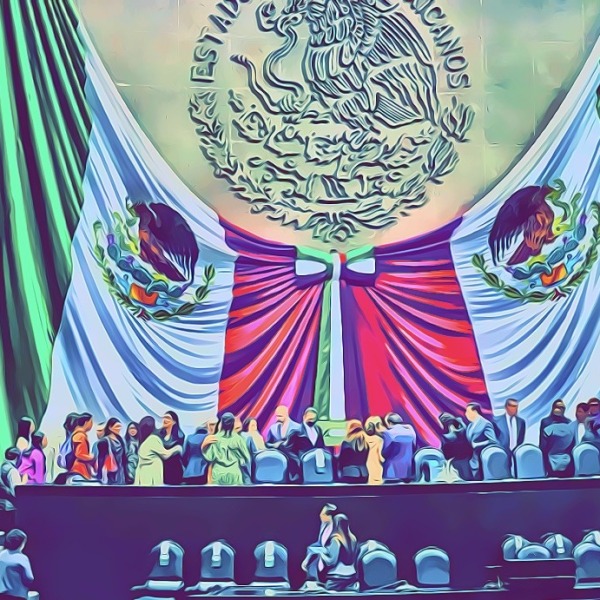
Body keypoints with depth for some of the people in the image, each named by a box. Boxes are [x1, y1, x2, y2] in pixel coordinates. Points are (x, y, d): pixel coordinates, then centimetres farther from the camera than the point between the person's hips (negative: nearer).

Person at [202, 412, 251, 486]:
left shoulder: (215, 438, -3)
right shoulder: (238, 439, -3)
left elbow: (209, 457, -5)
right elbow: (246, 457, 2)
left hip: (218, 474, 0)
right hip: (235, 474, 0)